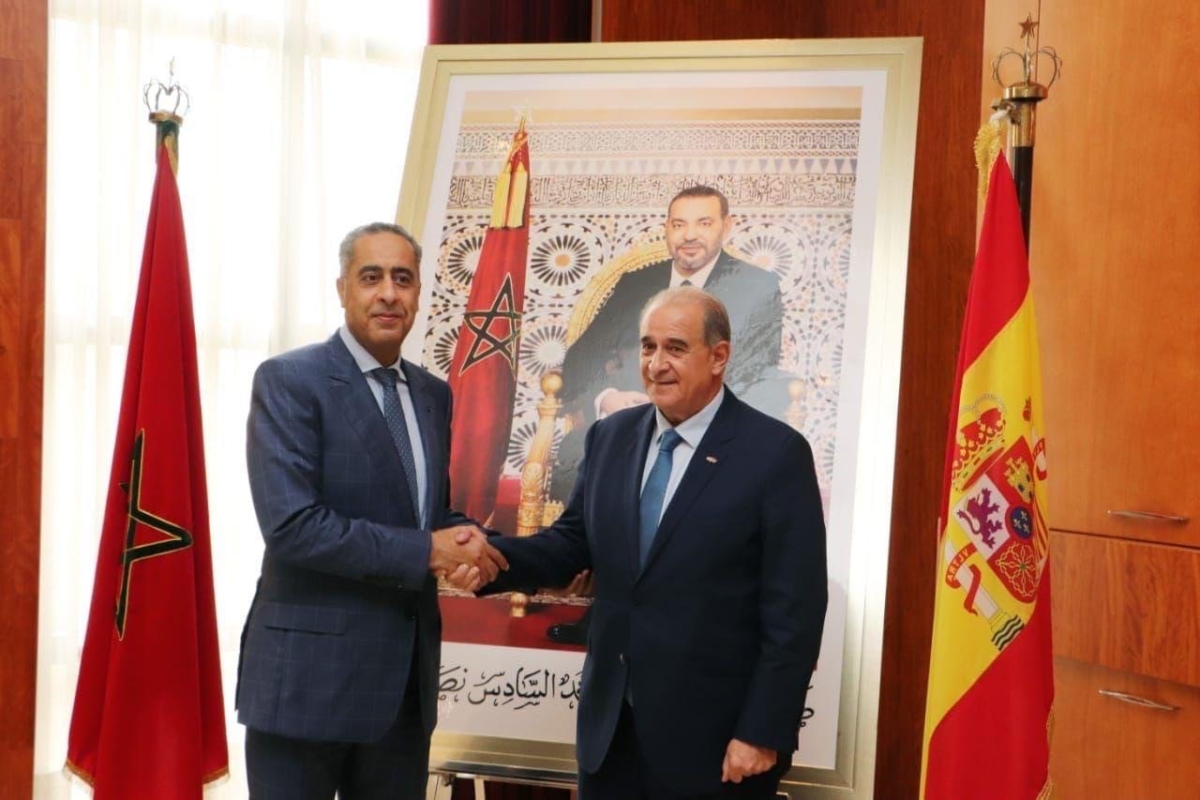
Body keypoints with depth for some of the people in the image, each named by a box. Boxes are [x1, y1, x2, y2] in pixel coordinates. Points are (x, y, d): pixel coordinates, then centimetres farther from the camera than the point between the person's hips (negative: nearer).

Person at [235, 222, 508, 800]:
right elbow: (290, 524, -20)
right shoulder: (288, 381, -11)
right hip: (309, 672, -6)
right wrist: (425, 552, -18)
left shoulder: (432, 393, 10)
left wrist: (463, 542, -8)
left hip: (407, 674, 6)